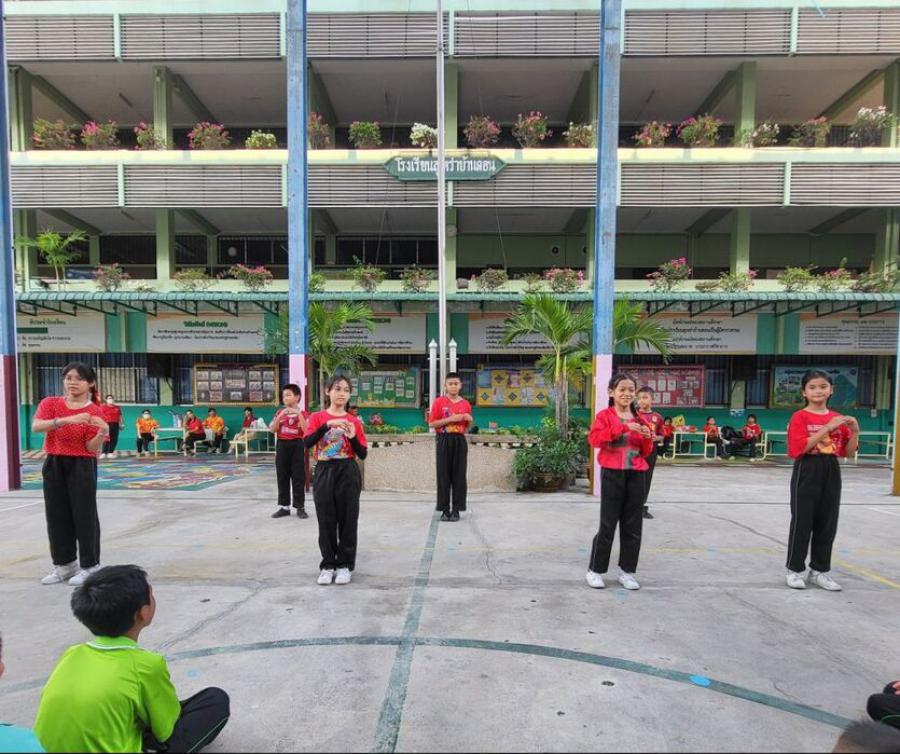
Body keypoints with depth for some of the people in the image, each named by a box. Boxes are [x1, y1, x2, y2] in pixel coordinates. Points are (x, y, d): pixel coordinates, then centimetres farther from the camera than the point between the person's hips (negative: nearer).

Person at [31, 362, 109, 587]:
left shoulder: (94, 411, -7)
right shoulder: (50, 403, 2)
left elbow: (92, 448, -10)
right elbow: (36, 426, -17)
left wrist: (103, 432, -30)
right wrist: (67, 419, -31)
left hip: (82, 466, -4)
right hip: (54, 465, 4)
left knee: (84, 515, 0)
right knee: (57, 515, 11)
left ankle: (90, 566, 11)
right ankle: (64, 564, 26)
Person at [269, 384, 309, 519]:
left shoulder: (303, 413, -2)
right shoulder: (280, 412, 8)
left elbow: (306, 431, -15)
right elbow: (272, 429, -3)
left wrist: (298, 414, -21)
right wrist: (280, 415, -15)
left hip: (297, 445, -3)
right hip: (282, 445, 4)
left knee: (298, 477, 0)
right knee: (282, 476, 8)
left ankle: (300, 507, 9)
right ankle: (284, 506, 19)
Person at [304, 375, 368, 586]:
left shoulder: (354, 421, 3)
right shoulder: (317, 417, 3)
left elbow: (363, 455, 2)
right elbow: (307, 443, -14)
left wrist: (352, 437, -15)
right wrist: (328, 425, -23)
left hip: (348, 474, 0)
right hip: (324, 473, 0)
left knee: (347, 520, 3)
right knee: (326, 521, 6)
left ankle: (345, 565, 17)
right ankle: (327, 565, 21)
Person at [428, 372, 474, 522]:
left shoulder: (466, 404, 10)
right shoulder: (439, 401, 1)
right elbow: (432, 423, -4)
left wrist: (469, 420, -4)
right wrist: (450, 419, -13)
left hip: (460, 441, 2)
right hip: (444, 441, -2)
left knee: (459, 475, 0)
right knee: (443, 475, -2)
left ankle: (456, 509, 7)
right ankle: (445, 509, 6)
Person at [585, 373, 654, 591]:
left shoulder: (639, 419, 11)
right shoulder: (604, 415, -3)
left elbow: (646, 452, 15)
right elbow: (593, 439, -22)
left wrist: (648, 438, -7)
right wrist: (623, 427, -26)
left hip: (636, 475, 5)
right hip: (612, 474, -5)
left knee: (633, 526, 9)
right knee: (607, 525, 0)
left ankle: (626, 571, 23)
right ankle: (595, 570, 14)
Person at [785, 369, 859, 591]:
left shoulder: (838, 418, 8)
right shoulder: (800, 417, -8)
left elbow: (848, 452, 10)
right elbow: (799, 447, -19)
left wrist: (855, 431, -5)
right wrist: (827, 428, -20)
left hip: (831, 472, 5)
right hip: (807, 472, -5)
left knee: (827, 523, 10)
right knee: (802, 522, 1)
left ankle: (819, 570, 23)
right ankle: (795, 569, 12)